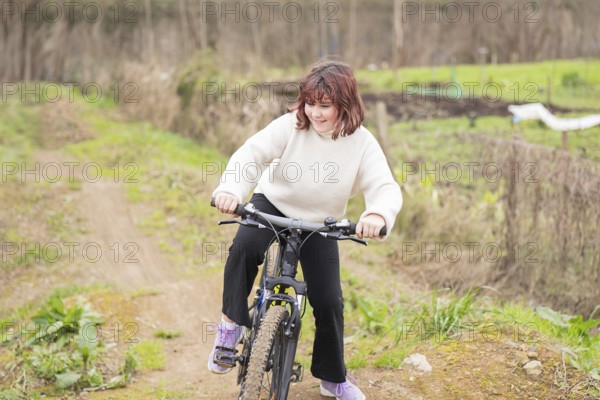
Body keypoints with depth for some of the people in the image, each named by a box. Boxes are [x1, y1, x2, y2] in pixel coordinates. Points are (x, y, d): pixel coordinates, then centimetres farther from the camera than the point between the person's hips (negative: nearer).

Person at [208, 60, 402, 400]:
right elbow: (252, 154, -30)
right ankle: (232, 323, -12)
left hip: (319, 224, 1)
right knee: (245, 247, -34)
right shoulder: (291, 125, -21)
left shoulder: (362, 143, -19)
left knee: (329, 302, -2)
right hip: (273, 205, -1)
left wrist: (377, 214, -54)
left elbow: (387, 188, -30)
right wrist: (230, 189, -50)